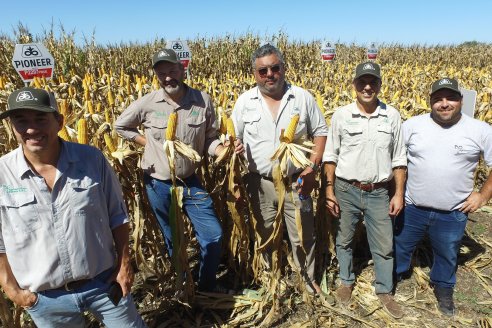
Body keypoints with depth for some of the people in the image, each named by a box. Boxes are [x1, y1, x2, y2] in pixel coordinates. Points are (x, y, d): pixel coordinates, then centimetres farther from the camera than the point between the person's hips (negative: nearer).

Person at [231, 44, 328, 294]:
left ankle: (309, 279, 34)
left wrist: (313, 166, -9)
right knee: (265, 235, 17)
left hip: (296, 181, -1)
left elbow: (321, 132, 3)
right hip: (260, 183, 1)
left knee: (303, 236, 10)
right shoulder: (245, 101, 0)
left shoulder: (303, 97, -2)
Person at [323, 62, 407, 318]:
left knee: (384, 245, 11)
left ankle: (385, 291, 32)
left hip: (379, 192, 1)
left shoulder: (392, 116, -1)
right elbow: (330, 156, -2)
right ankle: (346, 282, 38)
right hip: (346, 190, -1)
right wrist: (329, 191, -5)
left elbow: (398, 159, 4)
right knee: (344, 240, 15)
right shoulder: (341, 115, -6)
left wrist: (399, 194, 1)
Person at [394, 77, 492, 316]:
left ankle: (444, 289, 48)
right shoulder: (413, 125, -6)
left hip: (453, 214, 0)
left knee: (447, 255, 21)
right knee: (400, 247, 19)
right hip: (411, 208, 0)